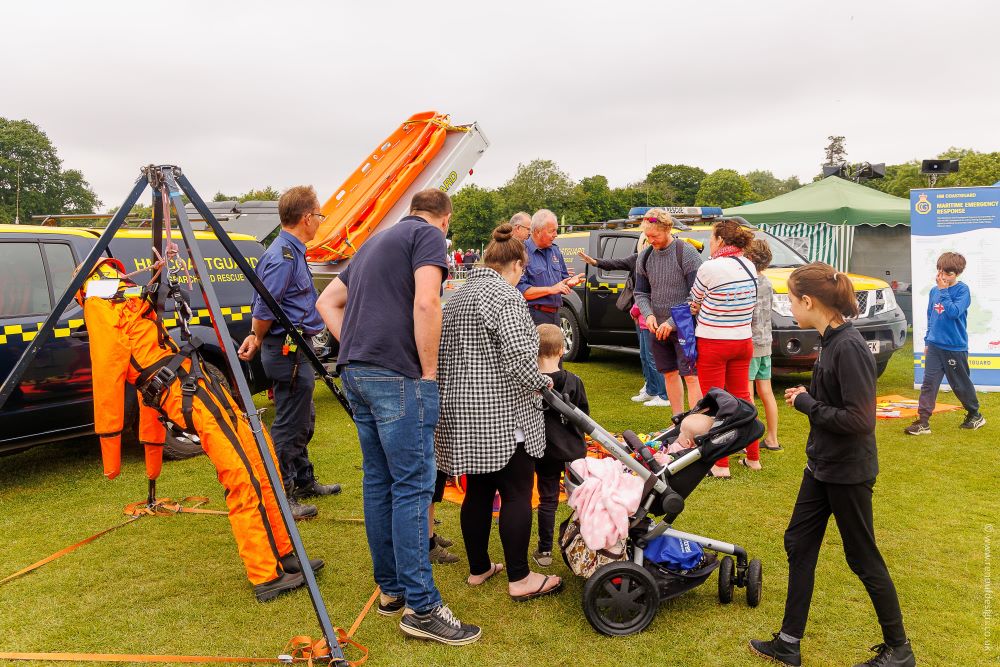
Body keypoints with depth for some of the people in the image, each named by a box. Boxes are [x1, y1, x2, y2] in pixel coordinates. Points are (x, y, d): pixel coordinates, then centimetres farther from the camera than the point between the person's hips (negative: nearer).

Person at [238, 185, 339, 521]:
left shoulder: (293, 251, 14)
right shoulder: (283, 256, -19)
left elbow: (263, 309, 18)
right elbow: (264, 310, -19)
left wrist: (257, 338, 13)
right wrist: (258, 339, -2)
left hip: (296, 349, 10)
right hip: (288, 351, -10)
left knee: (303, 422, 20)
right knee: (289, 426, -2)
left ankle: (304, 481, 34)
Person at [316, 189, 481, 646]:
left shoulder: (375, 242, 25)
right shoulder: (429, 235, -1)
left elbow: (327, 302, 26)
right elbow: (425, 303, -17)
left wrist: (355, 348, 16)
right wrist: (429, 371, -10)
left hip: (355, 371, 9)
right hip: (397, 374, -9)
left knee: (379, 481, 13)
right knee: (413, 485, -6)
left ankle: (391, 588, 22)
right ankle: (421, 607, -2)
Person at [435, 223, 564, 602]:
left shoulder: (457, 295, 16)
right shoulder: (504, 295, -13)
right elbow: (518, 355, -22)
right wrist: (541, 383, -5)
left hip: (460, 407, 9)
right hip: (500, 412, -9)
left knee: (479, 489, 16)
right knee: (517, 493, 1)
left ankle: (478, 568, 26)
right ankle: (519, 579, 9)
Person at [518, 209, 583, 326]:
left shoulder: (555, 250, 13)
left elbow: (563, 280, 22)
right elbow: (520, 290, -21)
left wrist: (569, 282, -3)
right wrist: (551, 289, -19)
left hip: (555, 315, 8)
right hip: (534, 316, -7)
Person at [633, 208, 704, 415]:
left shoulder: (687, 253, -11)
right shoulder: (645, 258, 6)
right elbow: (641, 293, 12)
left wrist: (673, 322, -18)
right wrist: (648, 314, -9)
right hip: (657, 328, 6)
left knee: (690, 376, -8)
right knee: (670, 373, 13)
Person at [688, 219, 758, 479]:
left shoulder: (710, 267, -17)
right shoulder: (749, 267, 2)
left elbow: (695, 299, -2)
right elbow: (751, 303, 10)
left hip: (713, 343, -6)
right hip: (743, 341, 6)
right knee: (741, 398, 17)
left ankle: (721, 465, 8)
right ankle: (753, 457, 26)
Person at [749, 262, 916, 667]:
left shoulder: (849, 347, -24)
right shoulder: (830, 341, 4)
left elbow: (860, 419, -27)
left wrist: (807, 403, -18)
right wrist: (808, 396, 0)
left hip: (848, 472, -9)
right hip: (823, 466, 9)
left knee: (862, 558, 7)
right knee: (799, 544, 14)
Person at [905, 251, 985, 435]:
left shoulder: (962, 290, -10)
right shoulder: (934, 291, 7)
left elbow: (954, 312, -25)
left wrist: (943, 290, -21)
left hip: (956, 348, -5)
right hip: (934, 346, 5)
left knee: (961, 385, 10)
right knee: (928, 384, -1)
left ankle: (975, 415, 32)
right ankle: (923, 422, -1)